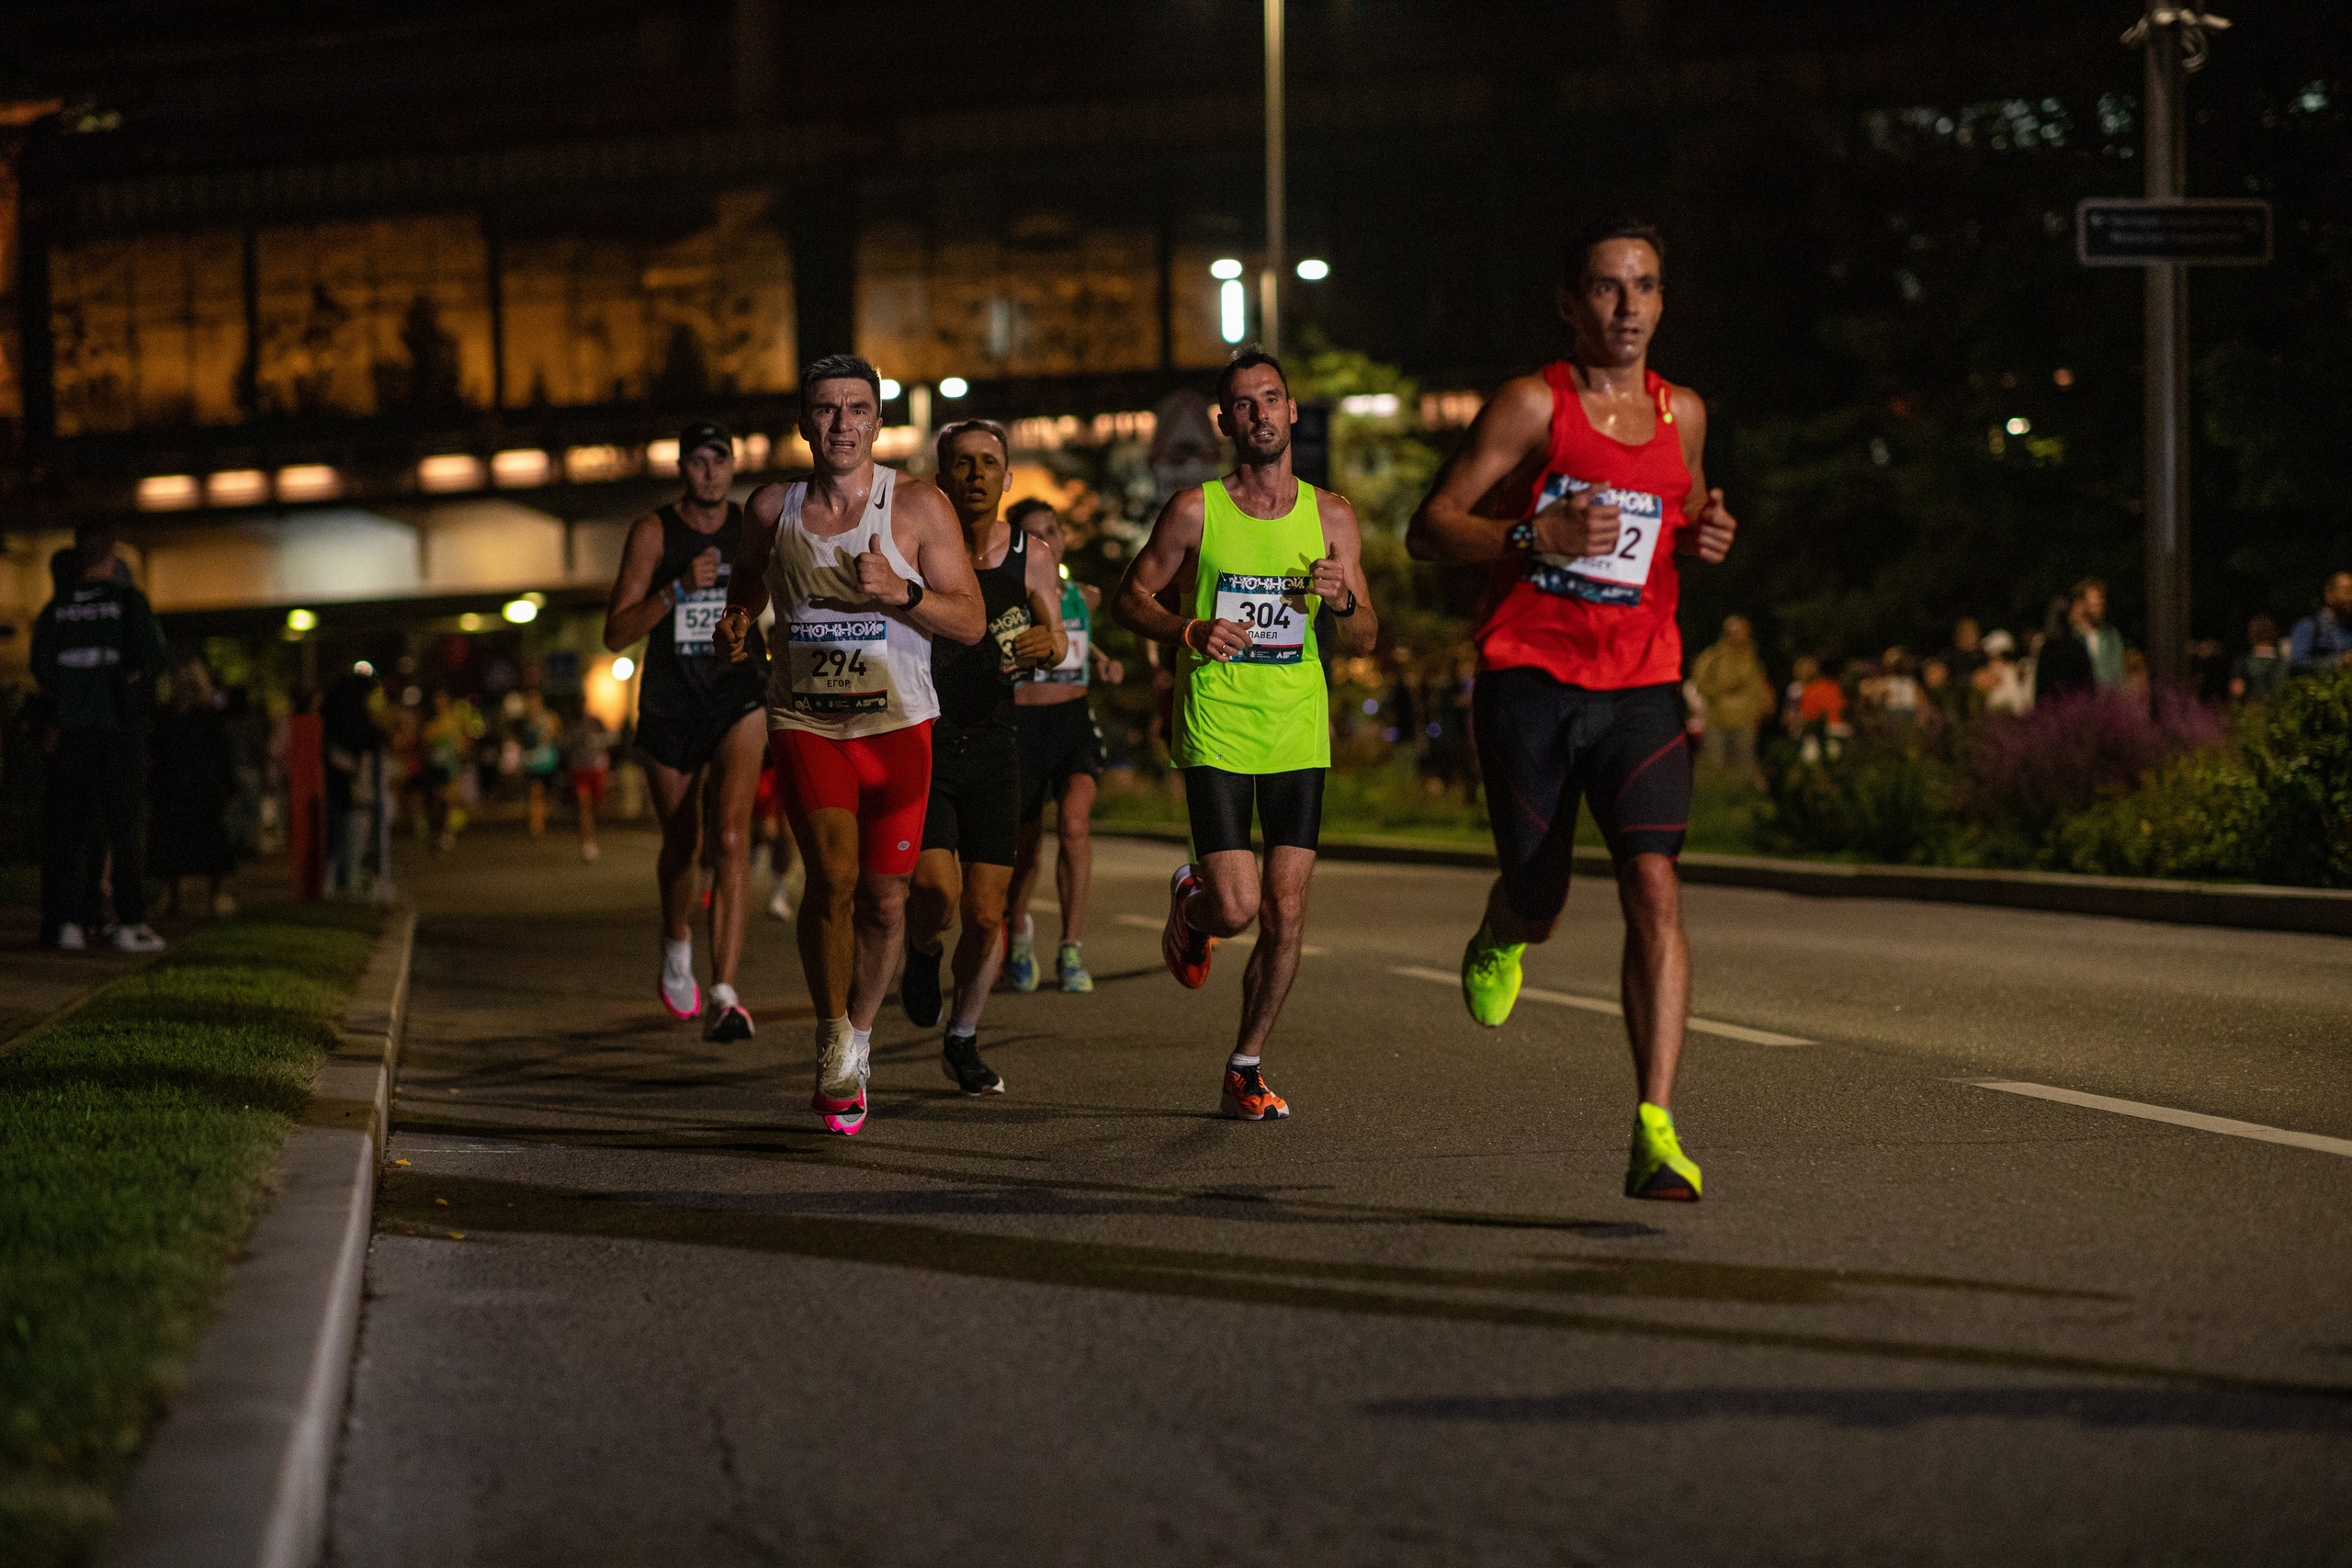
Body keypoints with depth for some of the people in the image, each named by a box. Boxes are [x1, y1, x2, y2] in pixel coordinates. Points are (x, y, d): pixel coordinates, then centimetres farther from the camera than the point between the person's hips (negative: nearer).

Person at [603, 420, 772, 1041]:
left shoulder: (755, 529, 0)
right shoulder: (654, 531, -6)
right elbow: (615, 634, -13)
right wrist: (678, 589, -24)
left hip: (738, 697, 0)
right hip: (669, 704, 0)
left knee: (731, 836, -21)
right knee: (681, 844, 16)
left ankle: (723, 996, -27)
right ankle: (678, 944, 49)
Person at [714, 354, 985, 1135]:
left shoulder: (918, 506, -4)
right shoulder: (772, 508, 3)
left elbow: (971, 621, -6)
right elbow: (749, 581, 24)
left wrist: (901, 592, -23)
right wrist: (735, 624, 2)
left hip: (897, 724, 0)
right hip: (804, 720, 0)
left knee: (883, 898, 5)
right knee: (833, 873, -20)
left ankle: (858, 1042, 28)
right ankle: (833, 1046, -8)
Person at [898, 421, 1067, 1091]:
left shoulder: (1031, 558, -2)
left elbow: (1058, 645, 6)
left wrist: (1047, 644, -18)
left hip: (991, 745, 2)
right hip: (917, 741, -2)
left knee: (986, 912, 0)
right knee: (937, 890, -21)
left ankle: (963, 1042, 23)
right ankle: (920, 950, 17)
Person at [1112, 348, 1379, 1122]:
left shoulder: (1330, 516, 6)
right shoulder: (1195, 509, -1)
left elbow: (1366, 640, 9)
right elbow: (1131, 598, 5)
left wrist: (1342, 601, -13)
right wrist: (1190, 632, -13)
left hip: (1299, 732, 3)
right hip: (1215, 731, -3)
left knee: (1285, 913, -1)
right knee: (1236, 908, -11)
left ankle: (1245, 1069, 13)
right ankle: (1190, 900, 26)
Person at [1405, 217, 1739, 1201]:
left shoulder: (1682, 413, 10)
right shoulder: (1533, 405, -4)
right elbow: (1428, 528, -5)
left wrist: (1706, 534, 5)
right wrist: (1537, 536, -21)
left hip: (1639, 688, 2)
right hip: (1530, 679, -2)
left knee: (1653, 888, -16)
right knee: (1537, 906, 6)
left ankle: (1656, 1133, -19)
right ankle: (1497, 942, 48)